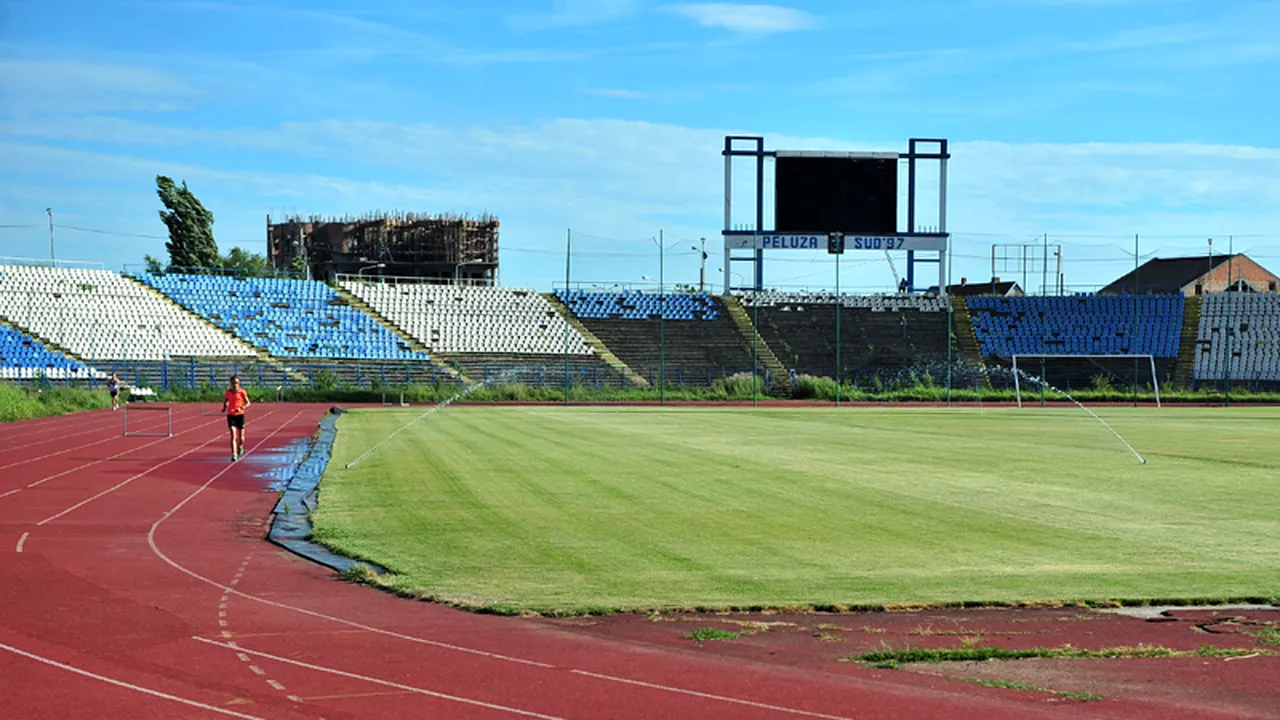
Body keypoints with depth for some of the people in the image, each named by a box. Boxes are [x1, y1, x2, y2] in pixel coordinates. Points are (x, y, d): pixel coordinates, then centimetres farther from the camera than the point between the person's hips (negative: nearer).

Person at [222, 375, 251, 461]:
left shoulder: (242, 392, -5)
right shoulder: (228, 392, 2)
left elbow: (248, 403, -2)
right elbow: (225, 401, 15)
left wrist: (242, 408, -20)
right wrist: (224, 407, -6)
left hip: (240, 415, -1)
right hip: (230, 415, 1)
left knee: (240, 437, 8)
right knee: (233, 435, -14)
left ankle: (240, 446, 43)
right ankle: (234, 455, -15)